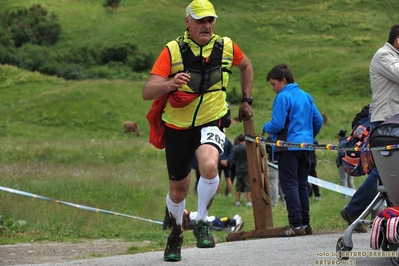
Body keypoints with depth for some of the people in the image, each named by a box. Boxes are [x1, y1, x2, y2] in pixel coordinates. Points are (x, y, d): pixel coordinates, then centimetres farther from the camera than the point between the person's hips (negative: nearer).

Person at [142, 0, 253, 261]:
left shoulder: (226, 47, -6)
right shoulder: (173, 51, -14)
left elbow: (246, 65, 19)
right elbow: (147, 92, -22)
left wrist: (246, 100, 16)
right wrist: (169, 84, -42)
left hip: (211, 124, 0)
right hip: (177, 128, 0)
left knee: (209, 166, -31)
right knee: (179, 188, 11)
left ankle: (202, 223, -9)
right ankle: (176, 233, 42)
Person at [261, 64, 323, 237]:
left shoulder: (283, 97, -10)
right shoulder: (306, 96, 14)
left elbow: (277, 124, -16)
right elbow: (318, 120, 16)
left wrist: (265, 128, 4)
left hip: (289, 146, -8)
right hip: (306, 147, 8)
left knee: (290, 185, -6)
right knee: (302, 185, 13)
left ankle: (296, 224, -11)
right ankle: (305, 223, 14)